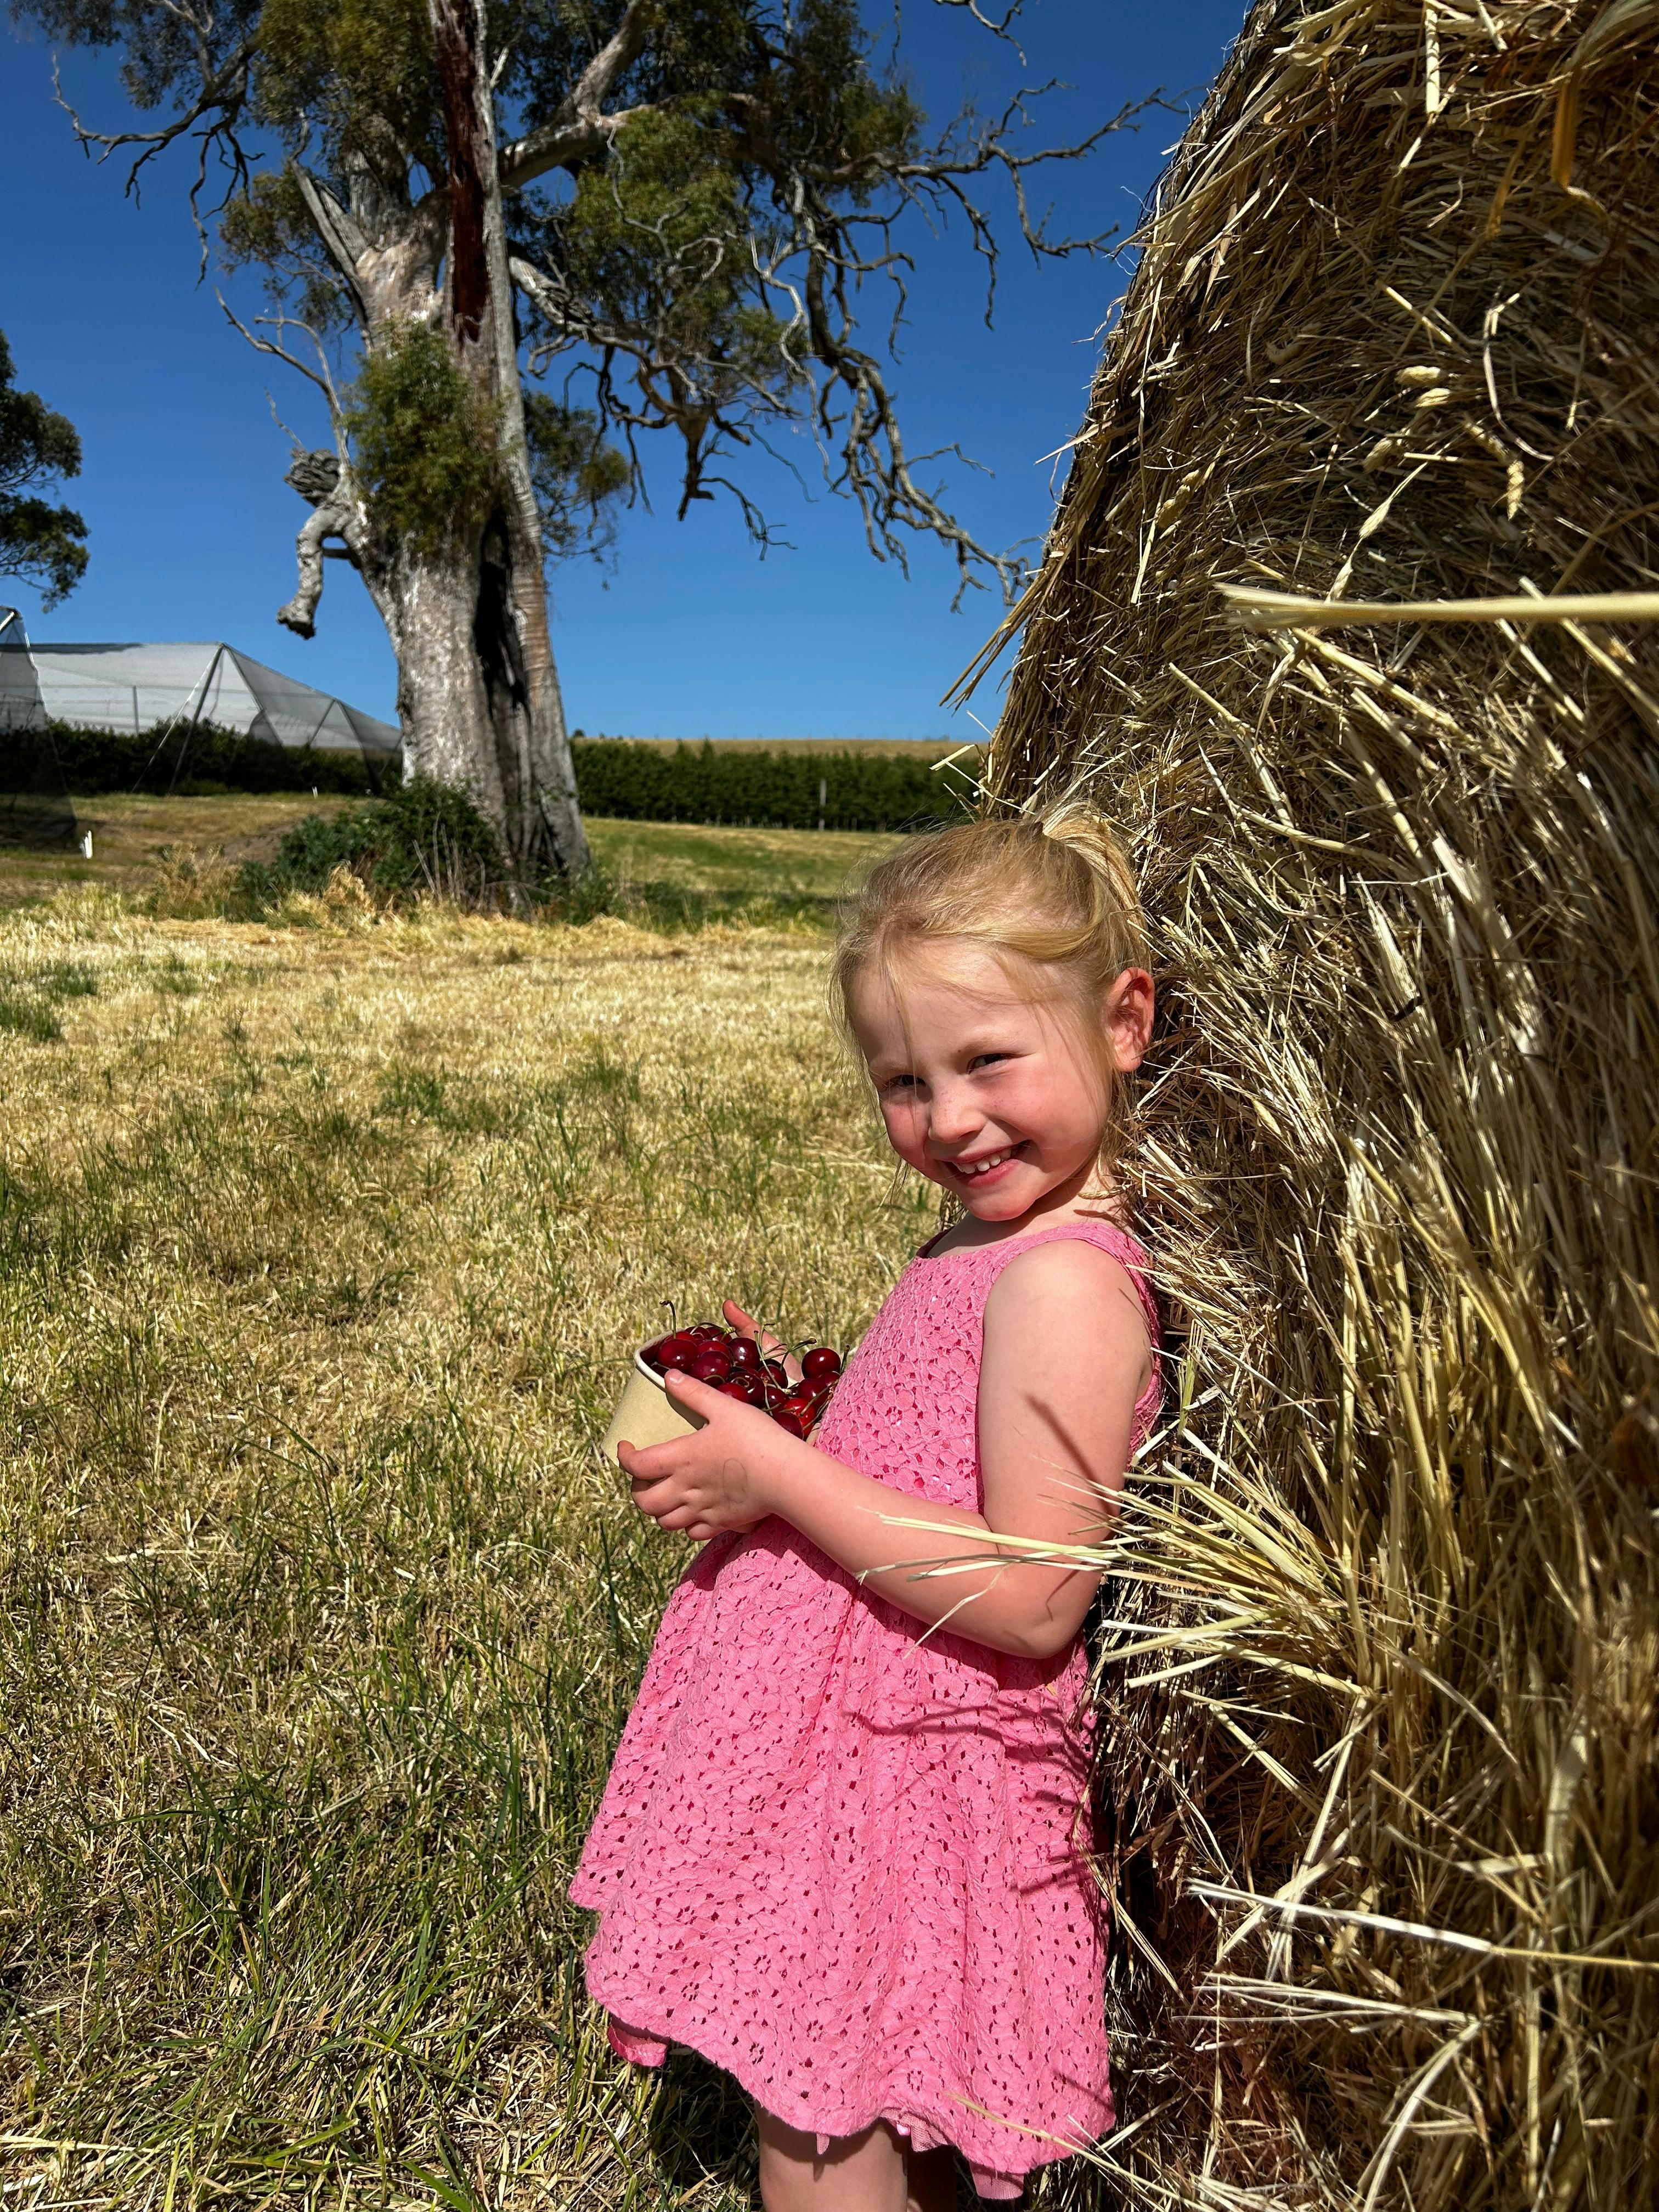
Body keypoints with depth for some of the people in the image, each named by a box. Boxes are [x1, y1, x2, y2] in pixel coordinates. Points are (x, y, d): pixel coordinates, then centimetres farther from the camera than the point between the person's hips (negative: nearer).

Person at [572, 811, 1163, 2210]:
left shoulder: (1061, 1281, -25)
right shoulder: (998, 1239, 6)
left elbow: (1030, 1602, -27)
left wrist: (779, 1477, -24)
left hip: (906, 1778, -9)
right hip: (873, 1739, 9)